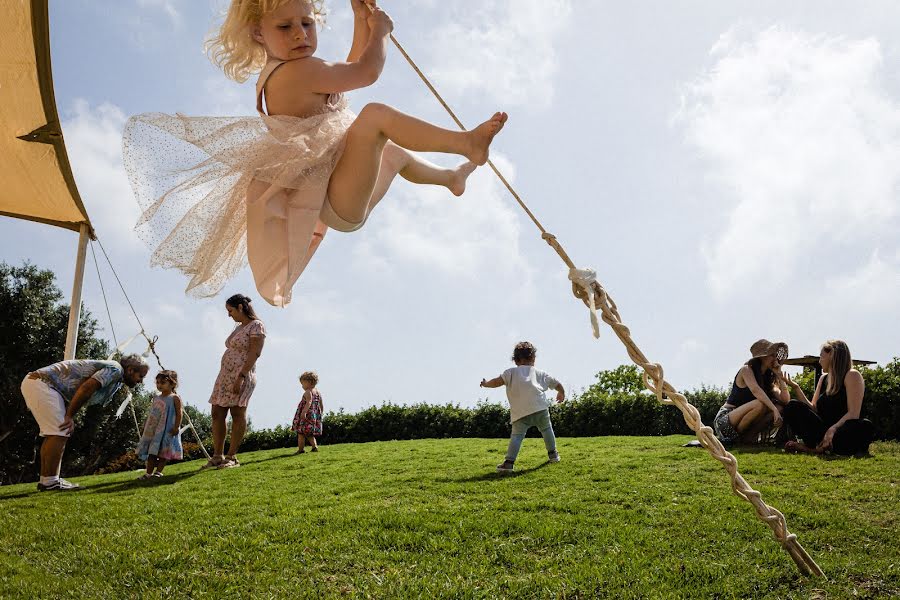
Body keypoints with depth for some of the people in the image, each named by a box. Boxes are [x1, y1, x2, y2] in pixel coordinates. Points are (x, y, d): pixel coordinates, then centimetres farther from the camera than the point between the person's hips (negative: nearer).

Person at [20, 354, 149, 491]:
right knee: (60, 432, -12)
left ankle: (45, 480, 15)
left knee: (54, 432, 13)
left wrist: (69, 417, 0)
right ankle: (50, 482, -8)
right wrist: (70, 416, -14)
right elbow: (86, 388, -23)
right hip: (41, 383, -11)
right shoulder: (115, 369, -12)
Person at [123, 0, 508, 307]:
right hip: (339, 204, -11)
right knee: (376, 114, -30)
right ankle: (465, 143, -33)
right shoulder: (297, 71, -21)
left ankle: (453, 177, 57)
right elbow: (368, 72, -15)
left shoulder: (281, 75, 11)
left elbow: (351, 70, 23)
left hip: (340, 200, 11)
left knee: (396, 152, 35)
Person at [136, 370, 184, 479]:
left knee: (163, 451, -5)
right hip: (154, 429, 6)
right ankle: (149, 472, 7)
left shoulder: (175, 398, -5)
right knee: (152, 450, 5)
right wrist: (146, 425, 13)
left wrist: (176, 427, -17)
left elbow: (179, 413, -9)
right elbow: (151, 413, 19)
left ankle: (158, 471, 0)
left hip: (167, 430, -6)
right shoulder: (156, 398, 14)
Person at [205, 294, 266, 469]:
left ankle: (232, 457, -4)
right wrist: (224, 378, 16)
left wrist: (241, 376, -23)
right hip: (225, 375, 10)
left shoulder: (256, 326, -7)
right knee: (217, 414, 5)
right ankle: (217, 456, 10)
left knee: (237, 414, -7)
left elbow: (254, 354, -16)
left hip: (242, 376, -9)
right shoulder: (239, 327, 21)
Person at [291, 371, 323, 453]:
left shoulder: (308, 392, -11)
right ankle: (315, 446, -1)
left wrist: (304, 412, -35)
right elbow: (321, 406, 17)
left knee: (301, 433, -1)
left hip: (307, 415, -8)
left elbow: (309, 402, -27)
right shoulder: (318, 392, 14)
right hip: (315, 417, 8)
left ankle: (300, 450, -1)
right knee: (310, 434, 15)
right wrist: (320, 415, 25)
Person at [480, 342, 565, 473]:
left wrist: (486, 383, 17)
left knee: (517, 435, -2)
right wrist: (561, 393, 50)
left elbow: (498, 381, -1)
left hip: (521, 412, -2)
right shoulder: (539, 373, 21)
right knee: (546, 429, 25)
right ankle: (553, 454, 33)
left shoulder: (511, 372, 13)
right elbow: (556, 383, 29)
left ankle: (509, 462, -14)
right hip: (540, 408, 2)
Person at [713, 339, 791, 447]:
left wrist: (779, 375, -4)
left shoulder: (768, 377, 11)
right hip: (724, 420, -7)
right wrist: (774, 410, -36)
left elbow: (786, 400, 0)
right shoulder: (746, 369, -9)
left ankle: (747, 437, -7)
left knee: (780, 407, -4)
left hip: (743, 425, 7)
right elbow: (755, 390, -28)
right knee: (760, 404, -30)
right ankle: (733, 437, -14)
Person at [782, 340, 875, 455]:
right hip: (823, 429, 5)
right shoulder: (823, 379, 17)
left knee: (865, 426, -37)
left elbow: (853, 414, -14)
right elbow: (813, 409, 10)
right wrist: (796, 388, 2)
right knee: (793, 407, -12)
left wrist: (832, 429, -29)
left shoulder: (852, 375, -3)